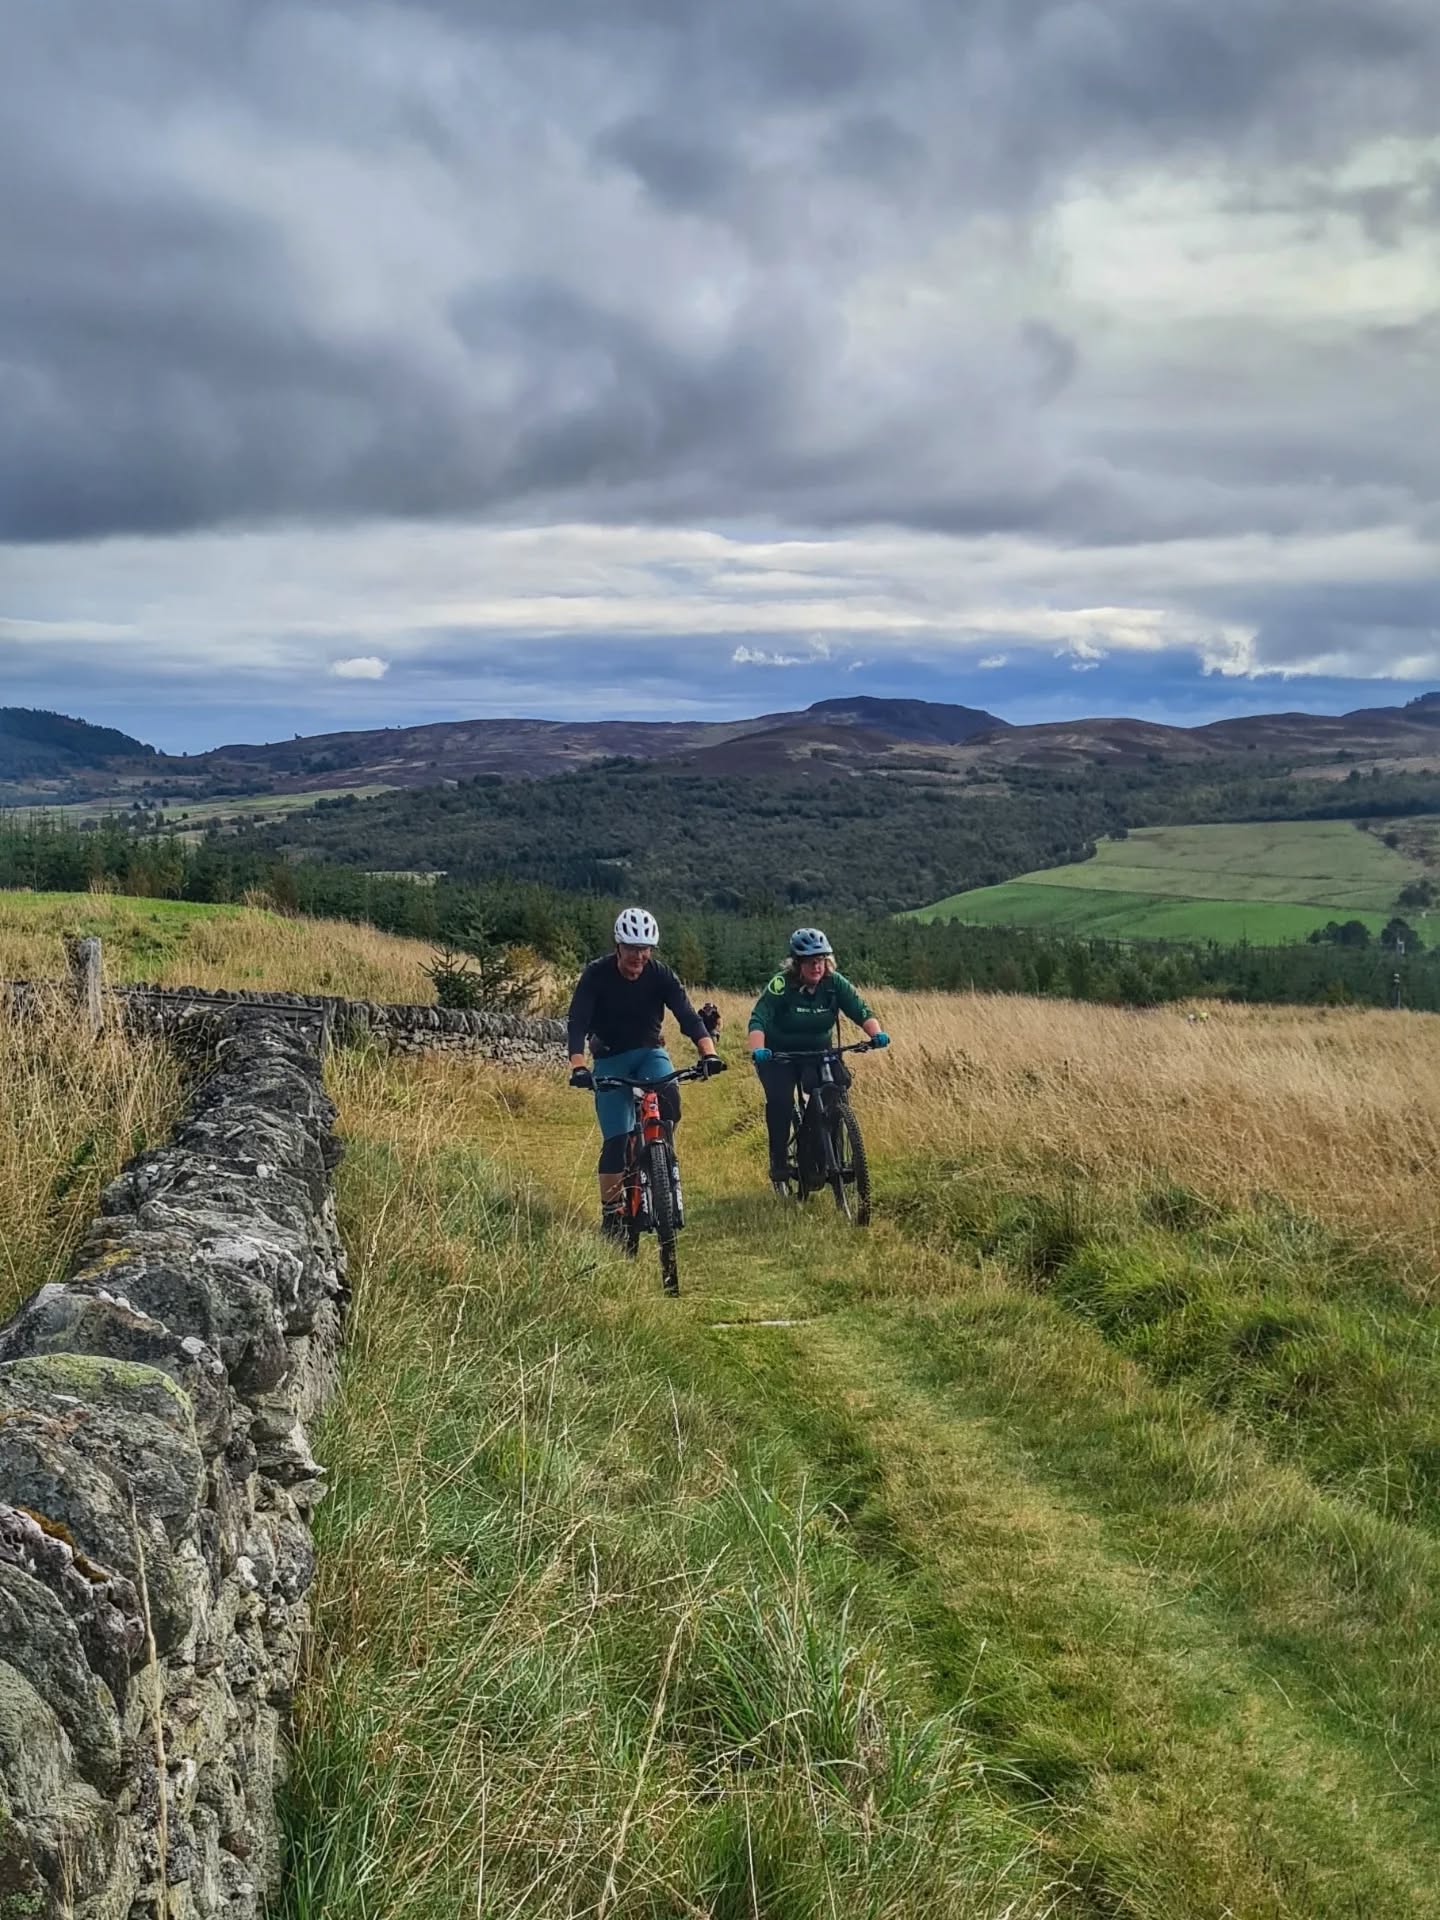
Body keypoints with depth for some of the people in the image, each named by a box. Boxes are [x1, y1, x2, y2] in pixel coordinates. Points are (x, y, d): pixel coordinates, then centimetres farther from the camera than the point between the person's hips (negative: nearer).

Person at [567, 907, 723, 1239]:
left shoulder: (660, 975, -12)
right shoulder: (596, 975, -16)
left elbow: (688, 1016, -21)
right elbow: (577, 1022, -24)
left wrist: (709, 1052, -39)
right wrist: (578, 1067, -40)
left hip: (650, 1052, 1)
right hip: (610, 1058, -1)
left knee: (669, 1099, -32)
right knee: (616, 1139, -11)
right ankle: (611, 1216, 2)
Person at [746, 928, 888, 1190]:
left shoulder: (834, 983, -11)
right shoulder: (781, 985, -22)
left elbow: (860, 1010, -19)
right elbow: (758, 1020, -33)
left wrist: (876, 1033, -40)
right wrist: (757, 1050, -52)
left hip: (819, 1053, 3)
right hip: (779, 1056, -3)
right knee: (780, 1100, -25)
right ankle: (778, 1162, -7)